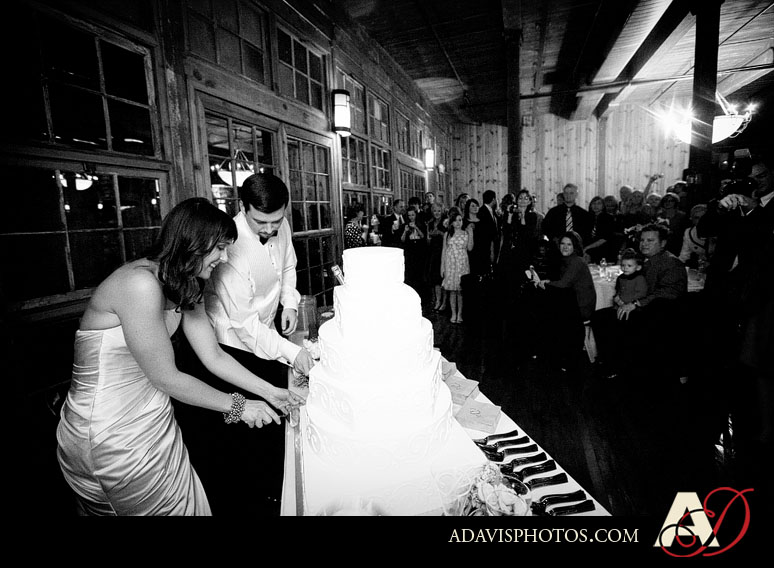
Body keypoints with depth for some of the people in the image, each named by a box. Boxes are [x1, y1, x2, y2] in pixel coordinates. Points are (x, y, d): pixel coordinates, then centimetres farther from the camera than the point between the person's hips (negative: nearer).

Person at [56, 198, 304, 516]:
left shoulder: (184, 289, 3)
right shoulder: (140, 283, -26)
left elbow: (214, 356, 4)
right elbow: (166, 378, -21)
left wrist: (268, 391, 1)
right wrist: (238, 406, -13)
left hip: (149, 417, 8)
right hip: (113, 436, -8)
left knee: (189, 500, 16)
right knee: (175, 508, 8)